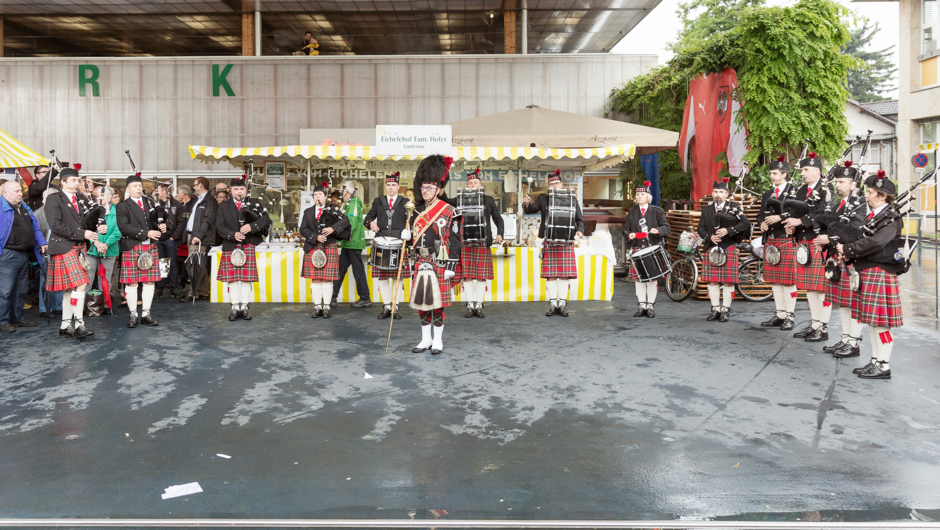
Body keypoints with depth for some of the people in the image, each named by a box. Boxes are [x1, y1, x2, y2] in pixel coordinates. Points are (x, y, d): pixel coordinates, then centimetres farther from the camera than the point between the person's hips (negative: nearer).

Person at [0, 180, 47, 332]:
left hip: (24, 255, 8)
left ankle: (18, 318, 24)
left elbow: (35, 227, 25)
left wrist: (41, 242, 15)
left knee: (20, 290, 15)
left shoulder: (25, 208, 18)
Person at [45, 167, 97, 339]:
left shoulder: (82, 199, 15)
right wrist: (82, 234, -17)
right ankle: (79, 324, -11)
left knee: (70, 289, 10)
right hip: (63, 248, -7)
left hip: (79, 248, 7)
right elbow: (56, 225, -14)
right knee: (80, 285, -16)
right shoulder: (54, 199, -5)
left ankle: (65, 327, 16)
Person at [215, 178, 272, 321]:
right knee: (232, 279, 1)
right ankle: (235, 308, 8)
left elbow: (266, 220, -4)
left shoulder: (255, 203, 9)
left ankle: (244, 308, 8)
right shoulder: (223, 207, 10)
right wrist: (233, 235, -16)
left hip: (249, 246, -1)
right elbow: (220, 227, 1)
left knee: (247, 278, 1)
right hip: (230, 248, 1)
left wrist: (252, 226, -19)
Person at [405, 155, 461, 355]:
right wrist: (406, 236, -4)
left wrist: (451, 266, -12)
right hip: (421, 263, 5)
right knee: (421, 301, 8)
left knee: (437, 302, 1)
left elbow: (454, 240, -7)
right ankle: (426, 339, 20)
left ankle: (438, 341, 13)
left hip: (439, 264, -5)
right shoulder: (417, 210, 11)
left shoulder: (448, 211, -5)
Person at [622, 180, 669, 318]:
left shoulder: (657, 211, 3)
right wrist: (629, 234, -11)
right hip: (637, 249, 2)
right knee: (638, 278, 3)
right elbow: (625, 228, 12)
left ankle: (650, 306, 7)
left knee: (652, 278, 0)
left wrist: (658, 230, -23)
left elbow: (666, 228, -2)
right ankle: (642, 306, 11)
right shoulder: (632, 212, 11)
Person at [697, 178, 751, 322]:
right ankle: (715, 309, 11)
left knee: (728, 282, -1)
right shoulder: (706, 210, 14)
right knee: (713, 281, 4)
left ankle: (725, 310, 6)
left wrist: (728, 230, -19)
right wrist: (710, 237, -11)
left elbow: (746, 224, -8)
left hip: (729, 249, -3)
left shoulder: (735, 207, 3)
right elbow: (701, 229, 8)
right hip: (711, 249, 3)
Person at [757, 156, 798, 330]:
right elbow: (761, 214, 18)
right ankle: (779, 315, 17)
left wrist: (780, 218, -21)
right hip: (770, 240, 7)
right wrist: (762, 223, -3)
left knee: (788, 280, -3)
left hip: (787, 240, -7)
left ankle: (790, 316, 2)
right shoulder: (767, 195, 17)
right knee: (774, 280, 10)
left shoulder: (794, 192, -5)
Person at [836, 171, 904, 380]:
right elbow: (861, 238, 14)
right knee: (872, 321, 14)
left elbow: (874, 243, -25)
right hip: (867, 272, 9)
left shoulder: (891, 219, -13)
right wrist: (845, 247, -5)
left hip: (879, 273, -9)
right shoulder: (873, 215, 14)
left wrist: (847, 249, -18)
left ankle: (884, 367, 3)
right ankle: (875, 361, 23)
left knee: (880, 322, -4)